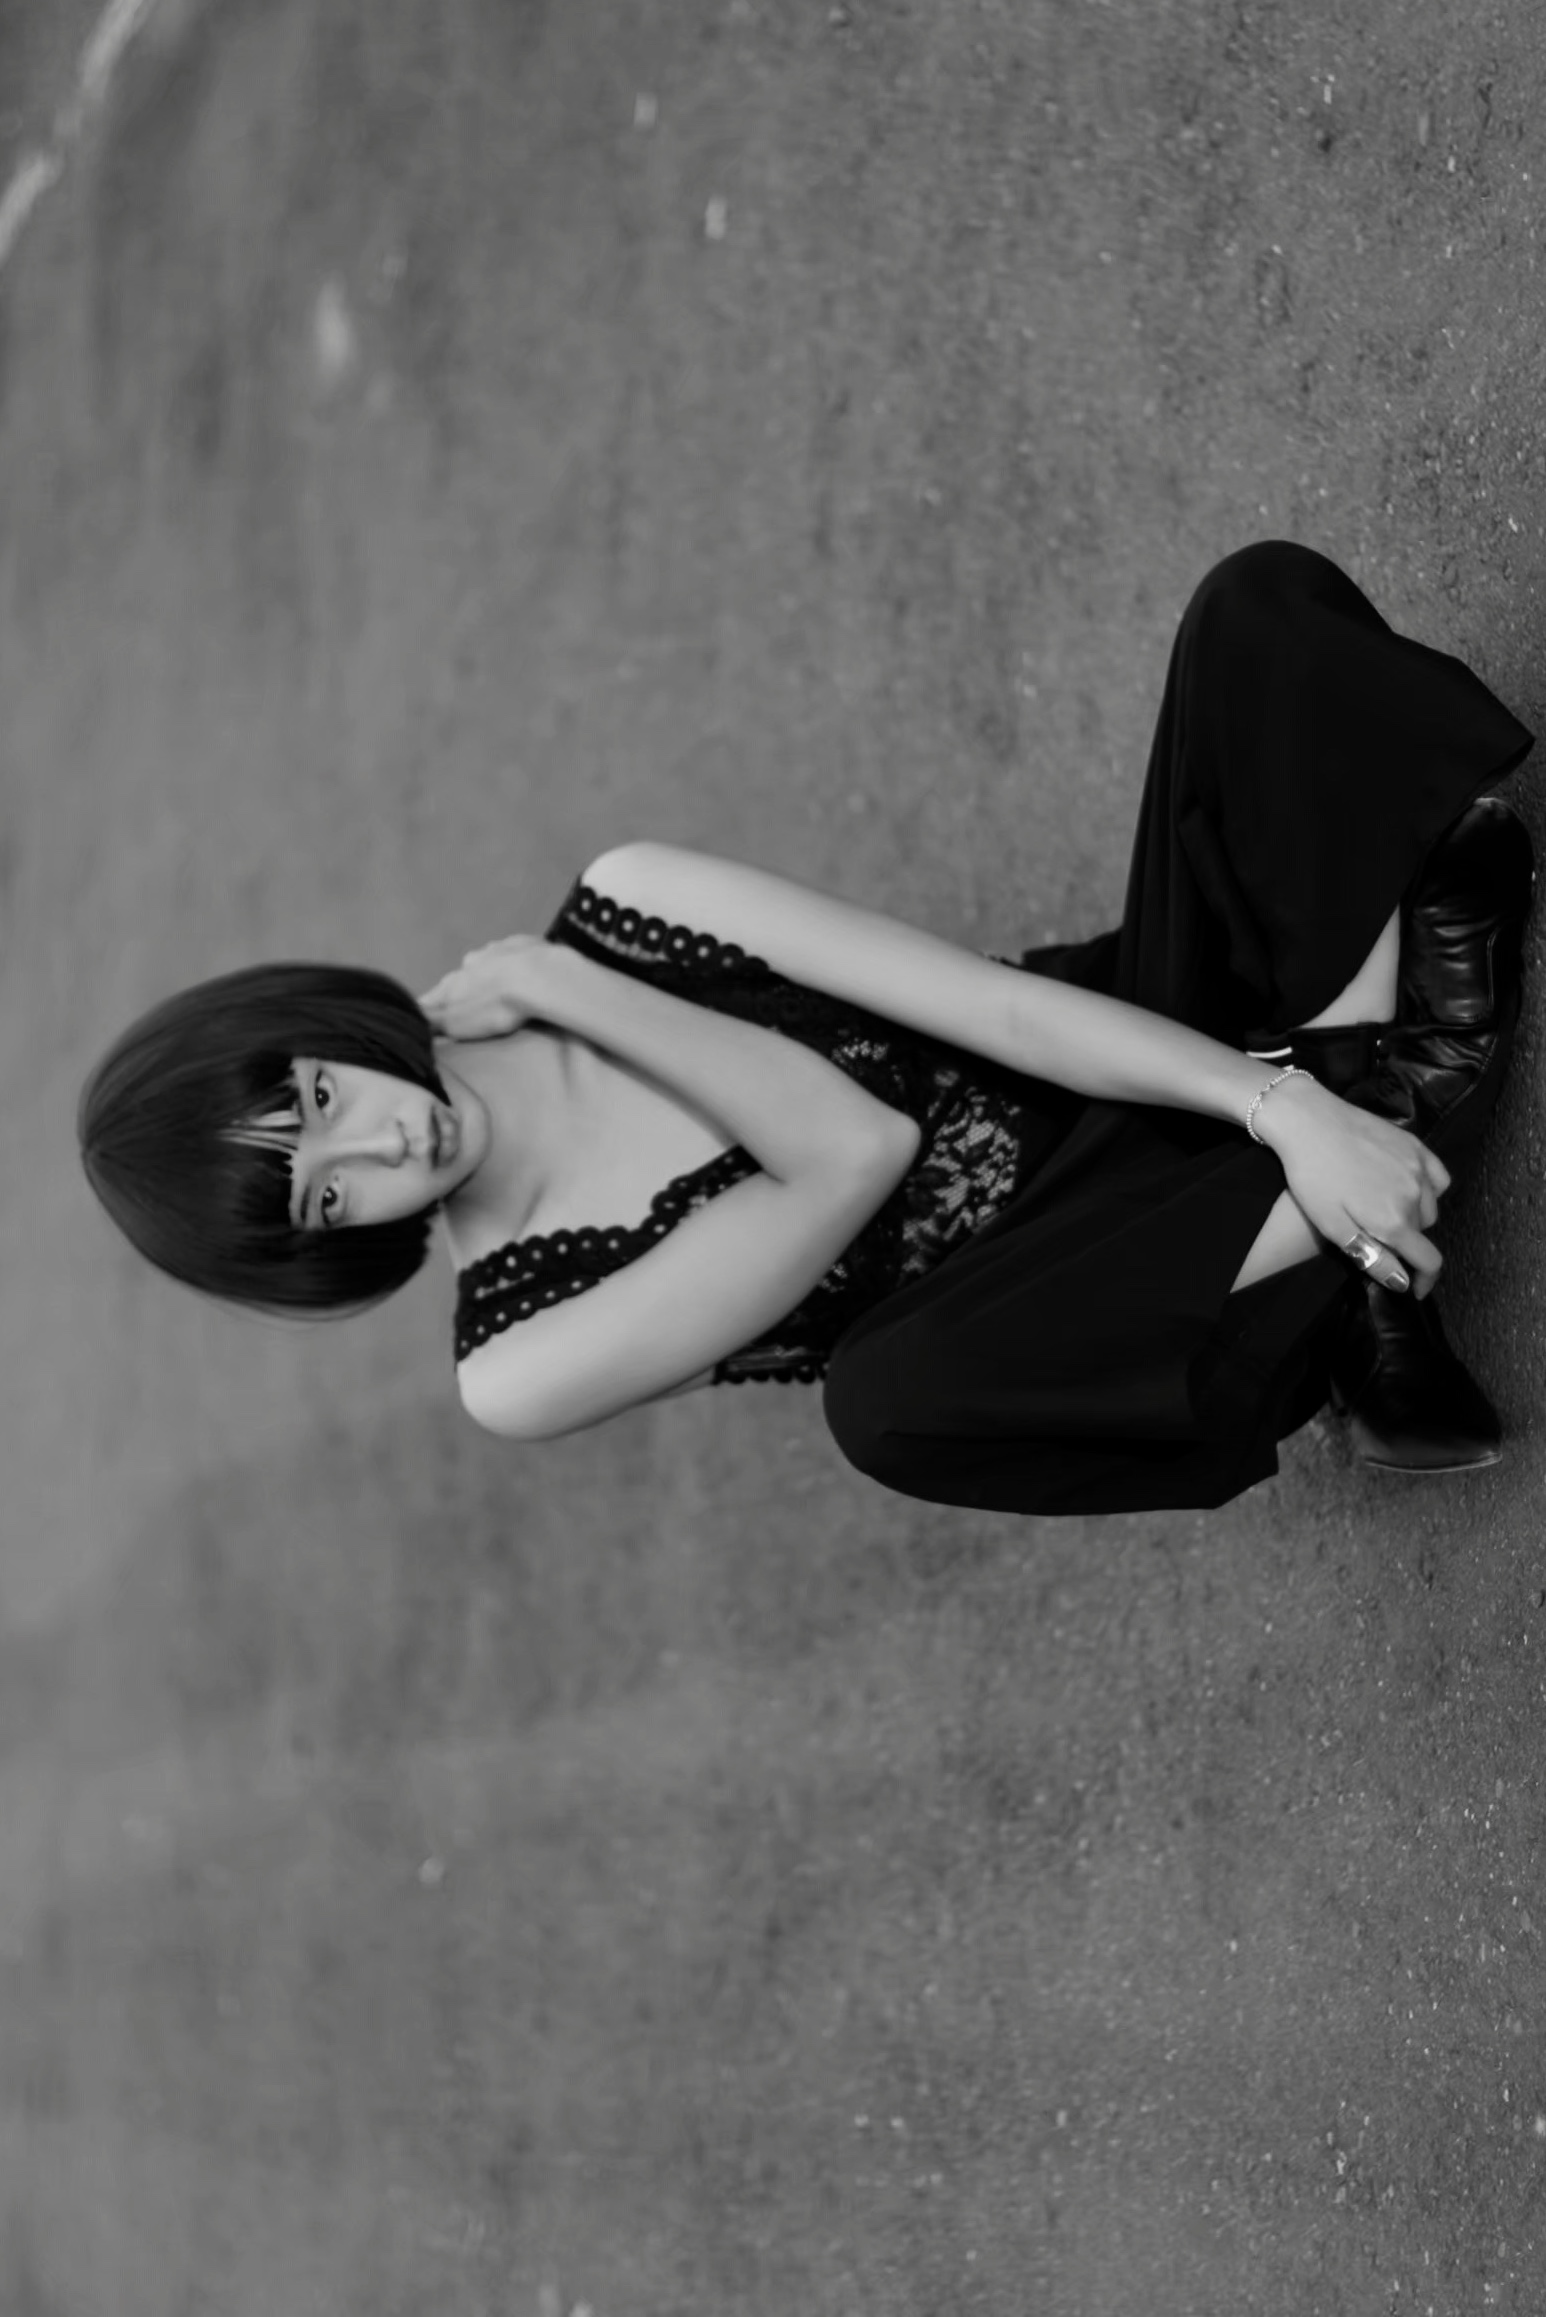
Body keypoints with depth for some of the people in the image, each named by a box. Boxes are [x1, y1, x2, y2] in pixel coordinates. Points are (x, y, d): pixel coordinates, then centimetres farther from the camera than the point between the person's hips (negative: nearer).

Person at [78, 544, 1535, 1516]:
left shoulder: (630, 903, -6)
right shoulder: (520, 1367, -13)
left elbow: (984, 999, -13)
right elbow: (852, 1151, -23)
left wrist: (1287, 1104, -24)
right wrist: (572, 994, -16)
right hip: (1139, 1306, -3)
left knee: (1268, 605, -16)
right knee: (884, 1394, -43)